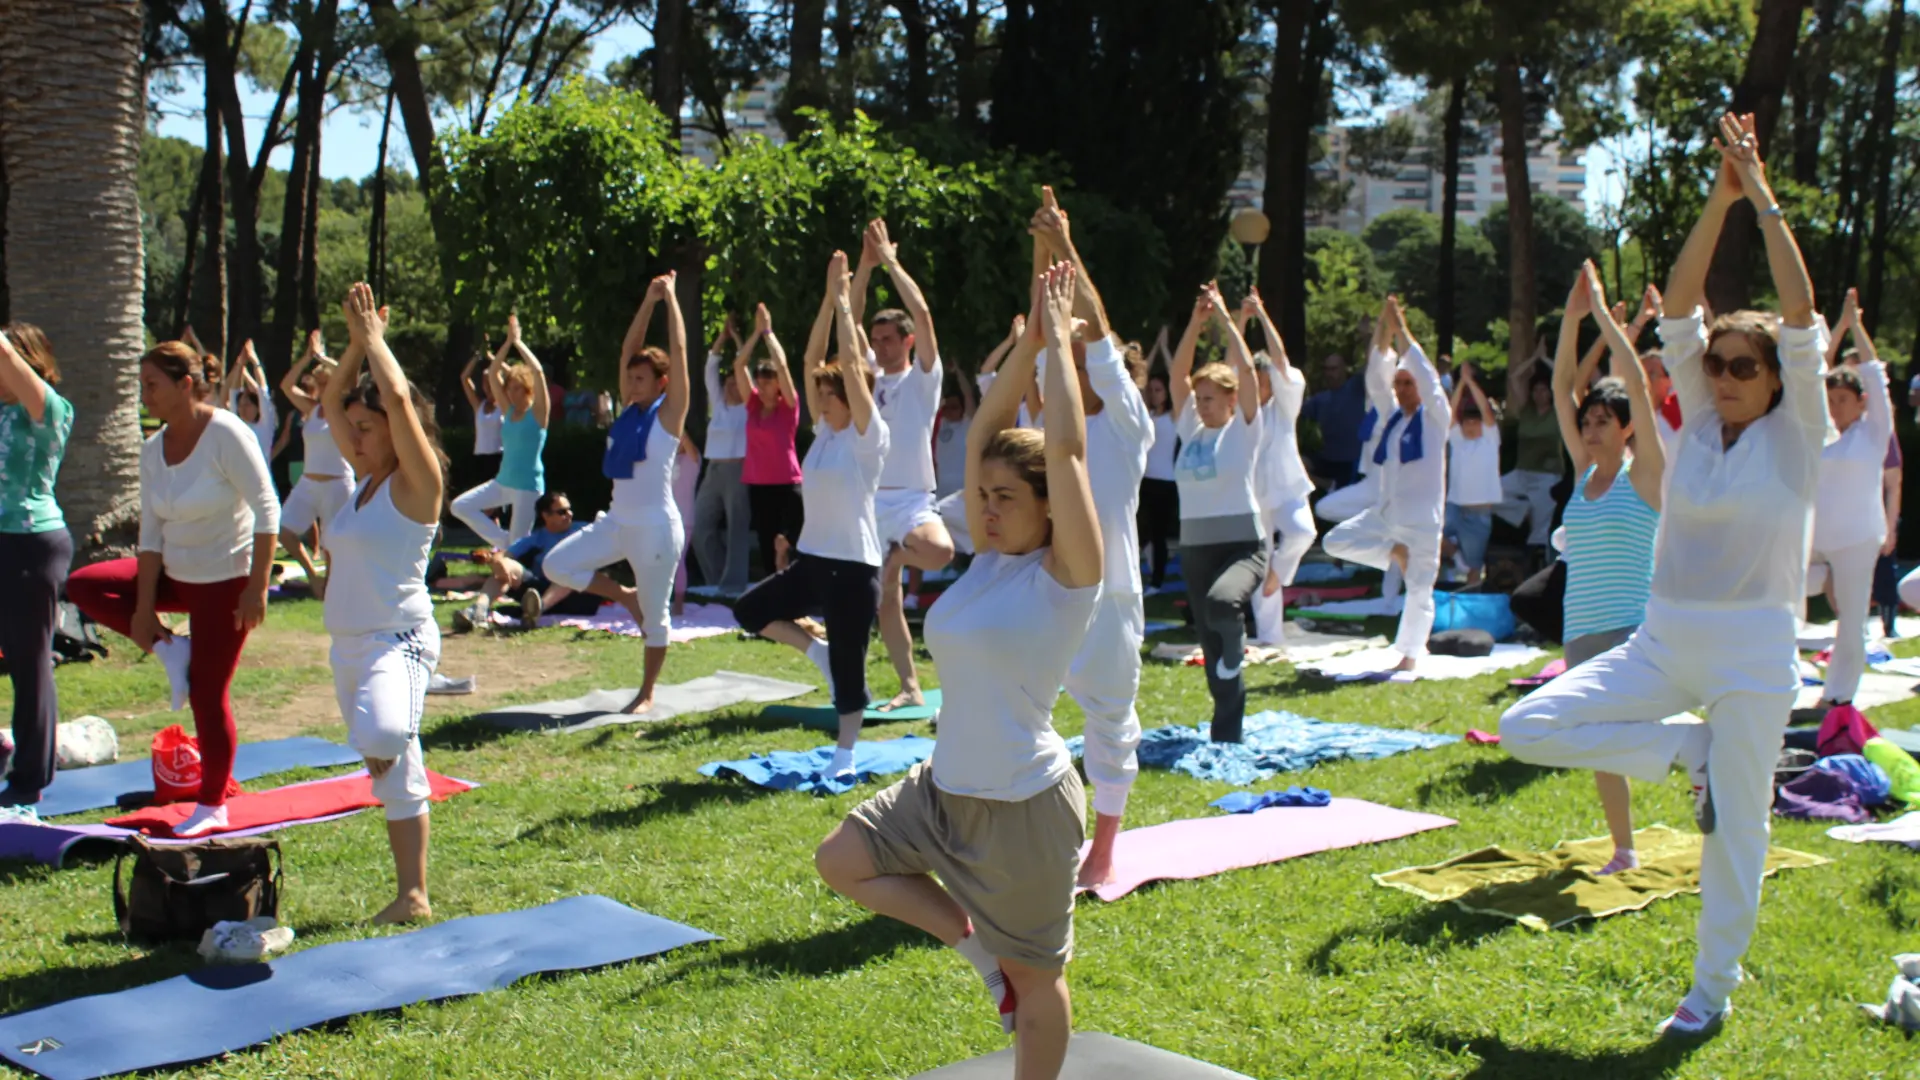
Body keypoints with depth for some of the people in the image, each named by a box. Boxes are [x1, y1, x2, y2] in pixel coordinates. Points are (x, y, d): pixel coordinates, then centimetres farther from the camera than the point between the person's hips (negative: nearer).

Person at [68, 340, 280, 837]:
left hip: (226, 580, -7)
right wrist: (144, 609, -3)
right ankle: (171, 649, 3)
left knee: (207, 692, -3)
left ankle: (213, 807, 13)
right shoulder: (153, 449, 1)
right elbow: (151, 534, 2)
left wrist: (257, 588, -23)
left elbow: (267, 510, -19)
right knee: (83, 586, -5)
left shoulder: (226, 434, -19)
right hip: (176, 574, 7)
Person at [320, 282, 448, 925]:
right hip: (348, 642, 8)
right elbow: (332, 399, 14)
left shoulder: (417, 483, -10)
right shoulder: (366, 478, 13)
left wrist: (375, 337, -8)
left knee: (379, 739, -38)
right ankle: (412, 895, 15)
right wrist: (357, 341, 5)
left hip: (399, 639, -8)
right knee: (394, 776, 11)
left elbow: (398, 398, -20)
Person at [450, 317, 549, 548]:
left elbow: (537, 371, -22)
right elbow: (492, 373, 4)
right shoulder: (508, 410, 7)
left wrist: (518, 341, -16)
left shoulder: (538, 412, -9)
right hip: (502, 481, 7)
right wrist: (508, 342, -3)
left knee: (518, 544, -4)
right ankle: (502, 542, 6)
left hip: (528, 486, -7)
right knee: (461, 506, -2)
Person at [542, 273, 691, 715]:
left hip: (656, 527, -7)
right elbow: (629, 348, 9)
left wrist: (670, 296, -7)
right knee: (557, 565, -1)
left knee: (655, 612, 3)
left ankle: (646, 694, 16)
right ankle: (627, 597, 16)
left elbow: (678, 349, -13)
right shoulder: (630, 408, 8)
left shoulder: (668, 412, -9)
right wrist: (649, 300, 6)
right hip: (617, 521, 7)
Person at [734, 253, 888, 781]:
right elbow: (812, 361, 5)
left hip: (853, 564, -7)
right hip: (811, 558, 7)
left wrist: (845, 301, -11)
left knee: (848, 664, 2)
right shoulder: (823, 430, 9)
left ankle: (844, 754, 16)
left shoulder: (868, 436, -10)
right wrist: (829, 298, 1)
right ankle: (817, 651, 15)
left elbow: (852, 366, -17)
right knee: (749, 610, 1)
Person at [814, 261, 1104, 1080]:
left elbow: (1066, 446, -23)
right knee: (842, 861, 9)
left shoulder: (1067, 575, -14)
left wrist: (1060, 337, -14)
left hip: (1025, 803, -7)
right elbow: (984, 430, 3)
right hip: (946, 784, 7)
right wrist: (1029, 341, -2)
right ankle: (975, 943, 18)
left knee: (1035, 978, 7)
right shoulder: (988, 557, 4)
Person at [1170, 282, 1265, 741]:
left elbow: (1245, 368, -13)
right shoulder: (1191, 428, 9)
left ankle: (1236, 644, -4)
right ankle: (1226, 736, 19)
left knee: (1221, 602, -37)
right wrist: (1196, 320, -4)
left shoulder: (1243, 429, -3)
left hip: (1242, 545, -5)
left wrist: (1224, 318, -8)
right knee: (1211, 649, 8)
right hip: (1195, 547, 5)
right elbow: (1178, 373, 2)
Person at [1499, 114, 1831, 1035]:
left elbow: (1801, 317, -14)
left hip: (1753, 652, -4)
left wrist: (1763, 197, -15)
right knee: (1525, 730, -9)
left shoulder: (1794, 435, -3)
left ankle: (1714, 987, 23)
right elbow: (1678, 308, 0)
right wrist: (1719, 199, -7)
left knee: (1735, 827, 3)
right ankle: (1689, 749, 7)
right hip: (1663, 641, 4)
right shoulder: (1702, 424, 7)